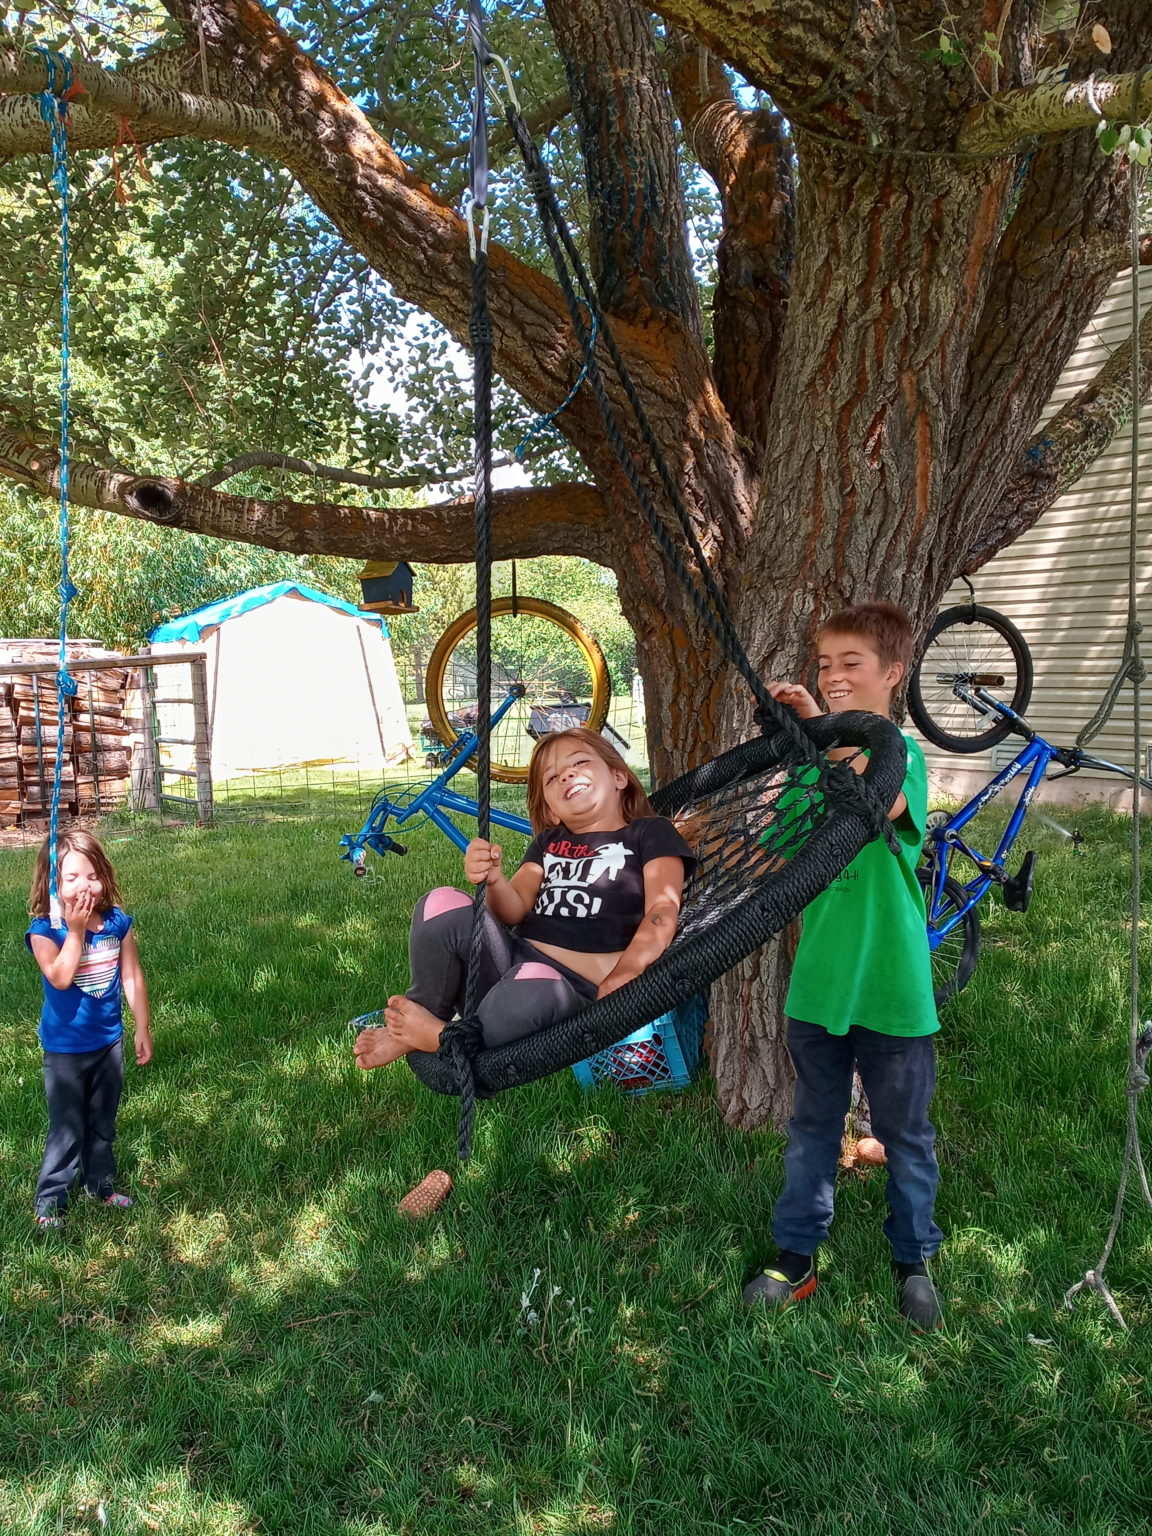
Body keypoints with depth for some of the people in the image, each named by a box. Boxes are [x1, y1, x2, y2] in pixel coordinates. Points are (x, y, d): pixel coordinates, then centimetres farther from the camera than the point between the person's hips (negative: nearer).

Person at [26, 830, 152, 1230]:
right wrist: (76, 930, -33)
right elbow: (60, 978, -33)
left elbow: (132, 977, 1)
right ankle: (49, 1203, 22)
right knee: (67, 1130, 5)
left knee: (103, 1124, 20)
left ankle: (101, 1185, 39)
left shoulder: (117, 923, -7)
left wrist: (143, 1028, 4)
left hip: (108, 1042, 4)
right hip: (65, 1049, -4)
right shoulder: (45, 930, -18)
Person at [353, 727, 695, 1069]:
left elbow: (663, 911, -6)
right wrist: (494, 880, -17)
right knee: (443, 904, -20)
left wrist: (622, 977, -22)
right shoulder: (549, 842, 23)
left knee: (535, 986, -40)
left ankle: (444, 1038, -14)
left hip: (576, 989, -4)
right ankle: (426, 1011, -5)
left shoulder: (651, 833, 9)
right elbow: (514, 911, 7)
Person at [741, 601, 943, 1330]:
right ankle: (796, 1258, 29)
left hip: (892, 987, -4)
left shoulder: (902, 752, -10)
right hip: (818, 983, 4)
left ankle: (915, 1261, 32)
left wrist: (820, 724, -39)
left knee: (905, 1131, 13)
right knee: (813, 1127, 16)